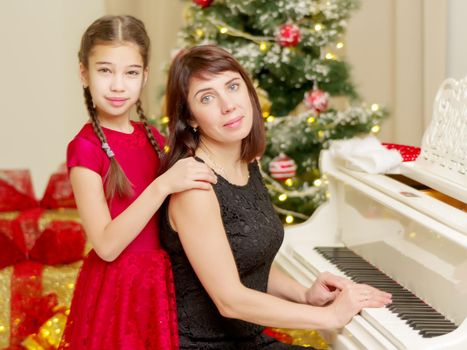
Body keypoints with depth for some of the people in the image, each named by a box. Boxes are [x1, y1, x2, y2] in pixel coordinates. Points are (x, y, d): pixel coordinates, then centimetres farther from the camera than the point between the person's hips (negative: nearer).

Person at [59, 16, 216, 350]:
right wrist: (163, 185, -28)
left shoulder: (152, 137, 4)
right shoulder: (85, 147, -15)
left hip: (160, 281, 6)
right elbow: (106, 246, -22)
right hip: (117, 287, -6)